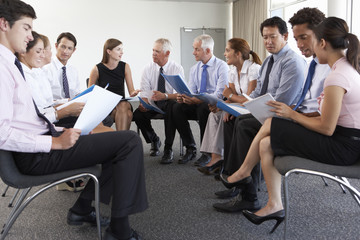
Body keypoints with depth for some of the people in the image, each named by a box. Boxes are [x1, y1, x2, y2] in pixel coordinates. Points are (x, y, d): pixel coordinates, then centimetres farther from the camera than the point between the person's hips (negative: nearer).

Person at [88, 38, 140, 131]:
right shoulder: (97, 69, -1)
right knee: (122, 109, -34)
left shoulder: (125, 67, 5)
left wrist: (133, 93, -18)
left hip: (122, 103, 2)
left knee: (125, 106, -34)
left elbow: (131, 90, 6)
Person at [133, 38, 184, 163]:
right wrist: (143, 103, -29)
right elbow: (145, 93, -5)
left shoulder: (177, 68, -9)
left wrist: (165, 96, -41)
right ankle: (154, 140, 6)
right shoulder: (148, 69, -1)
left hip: (170, 102, -3)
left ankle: (168, 149, -24)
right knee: (137, 114, -25)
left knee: (172, 108, -38)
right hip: (153, 103, 3)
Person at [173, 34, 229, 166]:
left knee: (203, 108, -38)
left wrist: (198, 100, -31)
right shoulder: (194, 69, 12)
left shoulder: (222, 66, -7)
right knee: (177, 107, -21)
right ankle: (190, 148, -9)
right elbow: (191, 92, 9)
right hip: (197, 105, 6)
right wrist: (183, 97, -15)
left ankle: (207, 152, -20)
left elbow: (220, 95, -18)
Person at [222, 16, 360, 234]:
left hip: (341, 146, -9)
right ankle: (274, 206, 7)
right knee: (266, 143, 1)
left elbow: (326, 128, -21)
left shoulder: (337, 77, -22)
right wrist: (298, 114, 6)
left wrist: (292, 114, -8)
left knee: (270, 125, -8)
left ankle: (243, 172, 15)